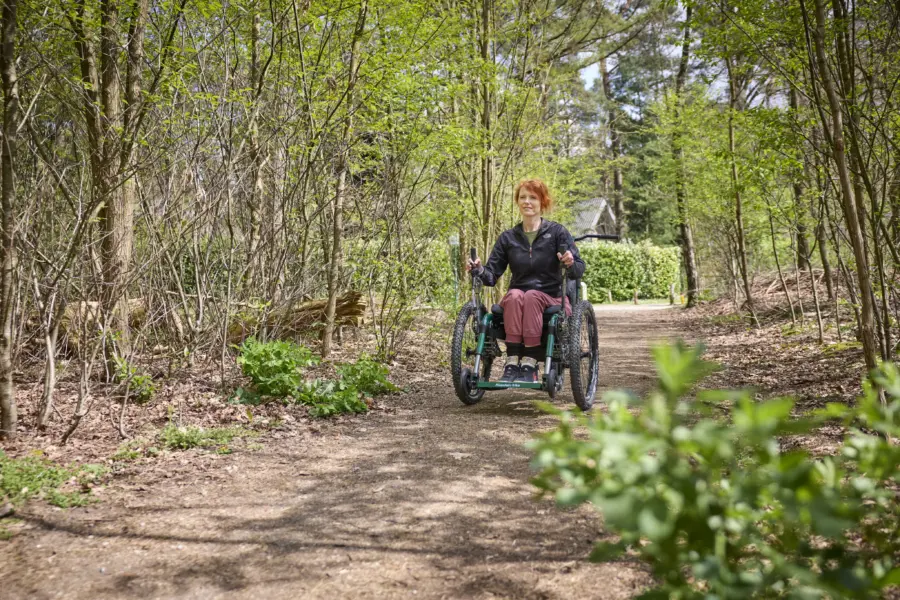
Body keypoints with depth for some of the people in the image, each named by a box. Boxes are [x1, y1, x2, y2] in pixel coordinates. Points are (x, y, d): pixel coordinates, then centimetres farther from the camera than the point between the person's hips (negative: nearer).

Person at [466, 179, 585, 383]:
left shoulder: (557, 232, 1)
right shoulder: (508, 237, 9)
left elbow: (579, 270, -8)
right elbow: (492, 275, 5)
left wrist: (571, 264, -31)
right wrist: (478, 270, -17)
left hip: (551, 299, -2)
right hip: (515, 300, 2)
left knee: (532, 296, -34)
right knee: (515, 295, -32)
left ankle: (530, 363, -37)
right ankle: (512, 362, -39)